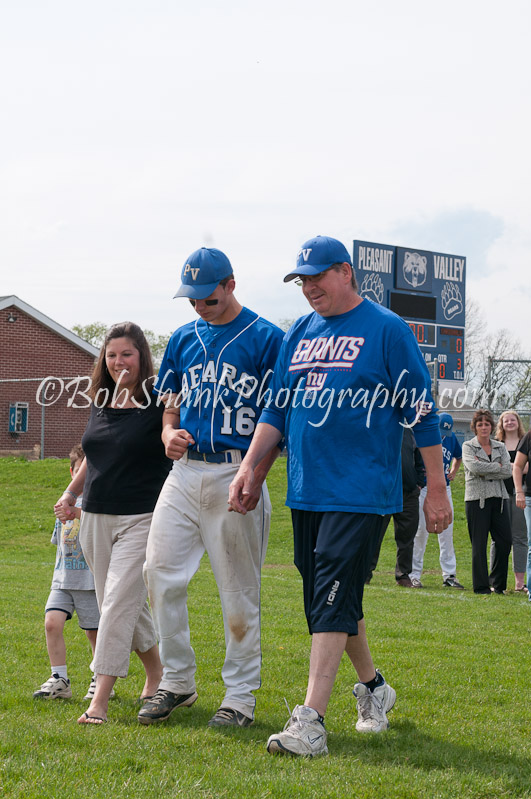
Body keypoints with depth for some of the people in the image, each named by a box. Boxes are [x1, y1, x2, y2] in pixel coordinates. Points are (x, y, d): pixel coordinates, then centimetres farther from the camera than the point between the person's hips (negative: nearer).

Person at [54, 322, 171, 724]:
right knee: (123, 604, 12)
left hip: (141, 518, -6)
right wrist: (70, 494, 21)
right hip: (96, 517, 7)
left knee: (119, 602, -12)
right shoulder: (100, 401, 12)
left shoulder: (158, 401, -7)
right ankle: (156, 672, 32)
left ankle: (100, 701, -12)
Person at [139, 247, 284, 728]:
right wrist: (169, 433, 1)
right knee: (160, 573, 1)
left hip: (236, 476, -6)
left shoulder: (266, 339, -3)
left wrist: (255, 476, -17)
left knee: (239, 590, 0)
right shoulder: (185, 338, 15)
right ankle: (177, 681, 15)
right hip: (185, 470, 6)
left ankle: (241, 696, 9)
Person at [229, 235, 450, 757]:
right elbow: (277, 410, 19)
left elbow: (420, 411, -4)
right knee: (326, 597, 12)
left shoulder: (386, 330, -4)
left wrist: (436, 489, -5)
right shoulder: (298, 335, 14)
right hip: (305, 491, 7)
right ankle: (372, 687, 32)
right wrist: (248, 468, 8)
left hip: (362, 491, -7)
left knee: (333, 596, -13)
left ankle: (311, 721, -17)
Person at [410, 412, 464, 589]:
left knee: (447, 532, 4)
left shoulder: (452, 438, 8)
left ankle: (449, 575, 8)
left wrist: (453, 472, 12)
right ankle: (414, 575, 2)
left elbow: (458, 456, 28)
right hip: (424, 489, -5)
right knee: (420, 531, -4)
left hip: (444, 489, 5)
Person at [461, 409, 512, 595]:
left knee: (504, 541, -1)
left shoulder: (500, 447, 14)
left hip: (498, 497, 4)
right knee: (479, 544, -3)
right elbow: (474, 467, -15)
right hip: (477, 498, -4)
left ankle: (497, 583, 14)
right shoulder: (468, 447, 4)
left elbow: (507, 472, -1)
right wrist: (497, 467, -7)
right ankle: (481, 586, 2)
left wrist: (485, 472, -9)